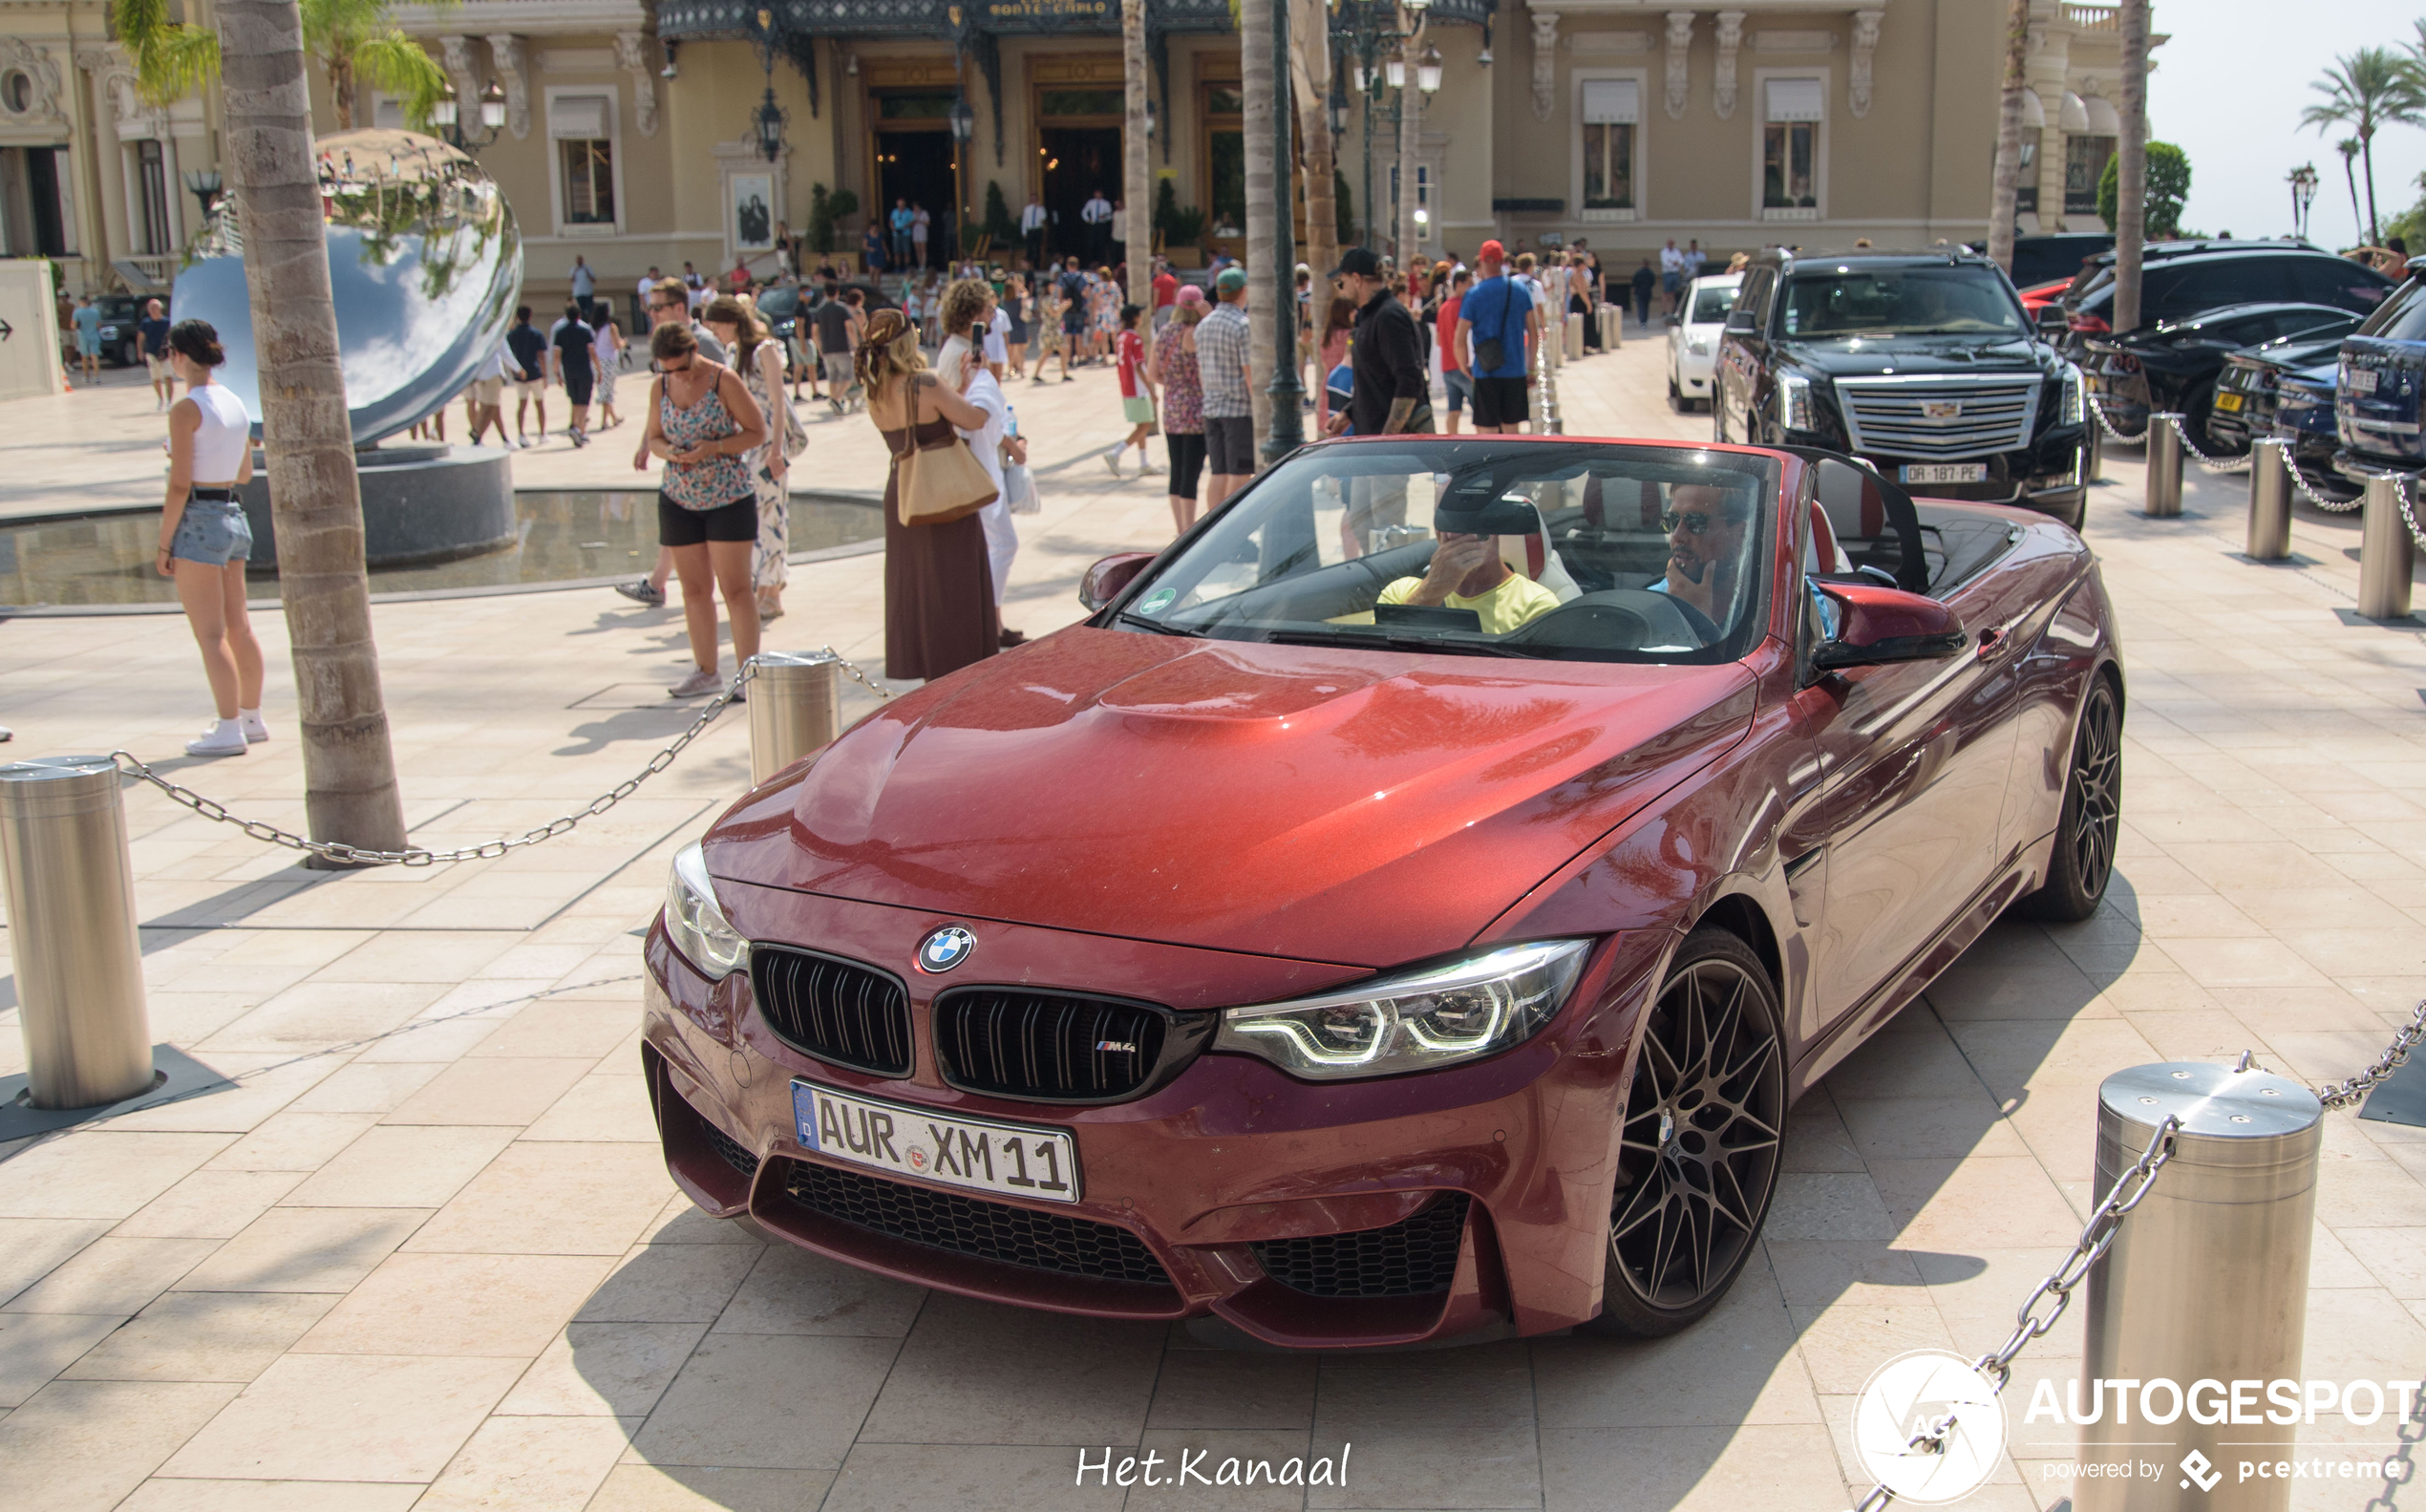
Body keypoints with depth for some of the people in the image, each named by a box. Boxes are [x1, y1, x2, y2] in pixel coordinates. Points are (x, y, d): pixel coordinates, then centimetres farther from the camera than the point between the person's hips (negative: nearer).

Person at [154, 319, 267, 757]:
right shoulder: (236, 404, 8)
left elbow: (179, 486, -16)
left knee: (211, 635, -3)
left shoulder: (186, 410, -14)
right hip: (234, 517, 8)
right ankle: (252, 718, 25)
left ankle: (230, 730, 0)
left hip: (197, 520, -8)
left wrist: (164, 545, -11)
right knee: (238, 628, 16)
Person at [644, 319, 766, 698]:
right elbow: (654, 438, 12)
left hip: (729, 497, -5)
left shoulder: (723, 380, -10)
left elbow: (758, 432, -7)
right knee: (694, 589, 9)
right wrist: (668, 451, -12)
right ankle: (706, 672, 18)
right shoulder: (660, 386, 3)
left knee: (735, 589, -5)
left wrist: (713, 447, -20)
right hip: (678, 500, 5)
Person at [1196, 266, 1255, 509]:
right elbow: (1251, 376, -16)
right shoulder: (1243, 326, -13)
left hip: (1212, 408, 7)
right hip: (1241, 409, -7)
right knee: (1239, 476, -3)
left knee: (1219, 476, 10)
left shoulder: (1203, 325, 9)